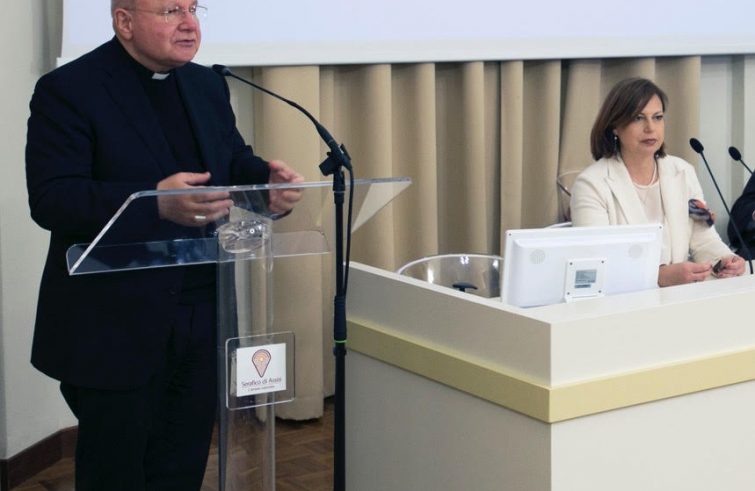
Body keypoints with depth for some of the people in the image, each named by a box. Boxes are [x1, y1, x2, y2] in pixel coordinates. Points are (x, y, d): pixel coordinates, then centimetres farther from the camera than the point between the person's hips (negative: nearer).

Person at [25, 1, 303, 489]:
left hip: (201, 320, 6)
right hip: (114, 328, -6)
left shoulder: (208, 85, 10)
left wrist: (270, 180, -12)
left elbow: (234, 164, 13)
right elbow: (51, 199, -19)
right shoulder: (67, 91, -10)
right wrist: (154, 202, -33)